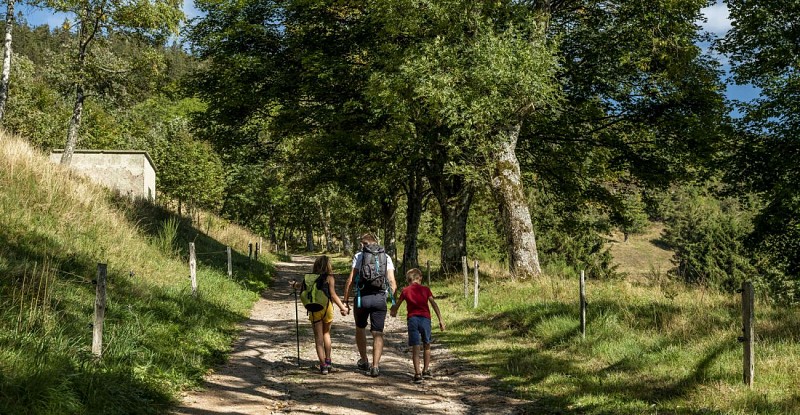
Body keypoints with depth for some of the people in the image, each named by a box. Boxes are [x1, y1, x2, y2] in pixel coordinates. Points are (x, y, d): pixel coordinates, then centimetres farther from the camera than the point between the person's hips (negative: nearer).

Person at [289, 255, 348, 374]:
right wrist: (342, 307, -8)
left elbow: (302, 285, 18)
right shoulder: (329, 277, -4)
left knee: (318, 337, 5)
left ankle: (323, 365, 2)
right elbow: (333, 295, -11)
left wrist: (294, 284, 39)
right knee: (326, 334, 21)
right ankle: (327, 360, 19)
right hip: (326, 307, -1)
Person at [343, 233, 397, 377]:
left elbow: (350, 280, -1)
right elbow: (392, 281, 4)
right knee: (378, 333, 5)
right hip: (380, 298, 1)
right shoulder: (386, 257, 12)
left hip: (362, 296, -1)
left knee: (360, 328, 21)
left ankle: (364, 361, 28)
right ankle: (375, 366, -5)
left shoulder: (359, 256, 6)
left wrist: (345, 301, 3)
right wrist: (394, 303, 10)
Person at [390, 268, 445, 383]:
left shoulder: (406, 290, 12)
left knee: (415, 347, -3)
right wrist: (440, 319, 3)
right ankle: (426, 370, 25)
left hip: (412, 319, 0)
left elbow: (397, 304, 24)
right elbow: (434, 304, 2)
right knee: (426, 345, 18)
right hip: (425, 318, 1)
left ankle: (417, 374, -12)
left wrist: (393, 312, 45)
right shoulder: (425, 289, 10)